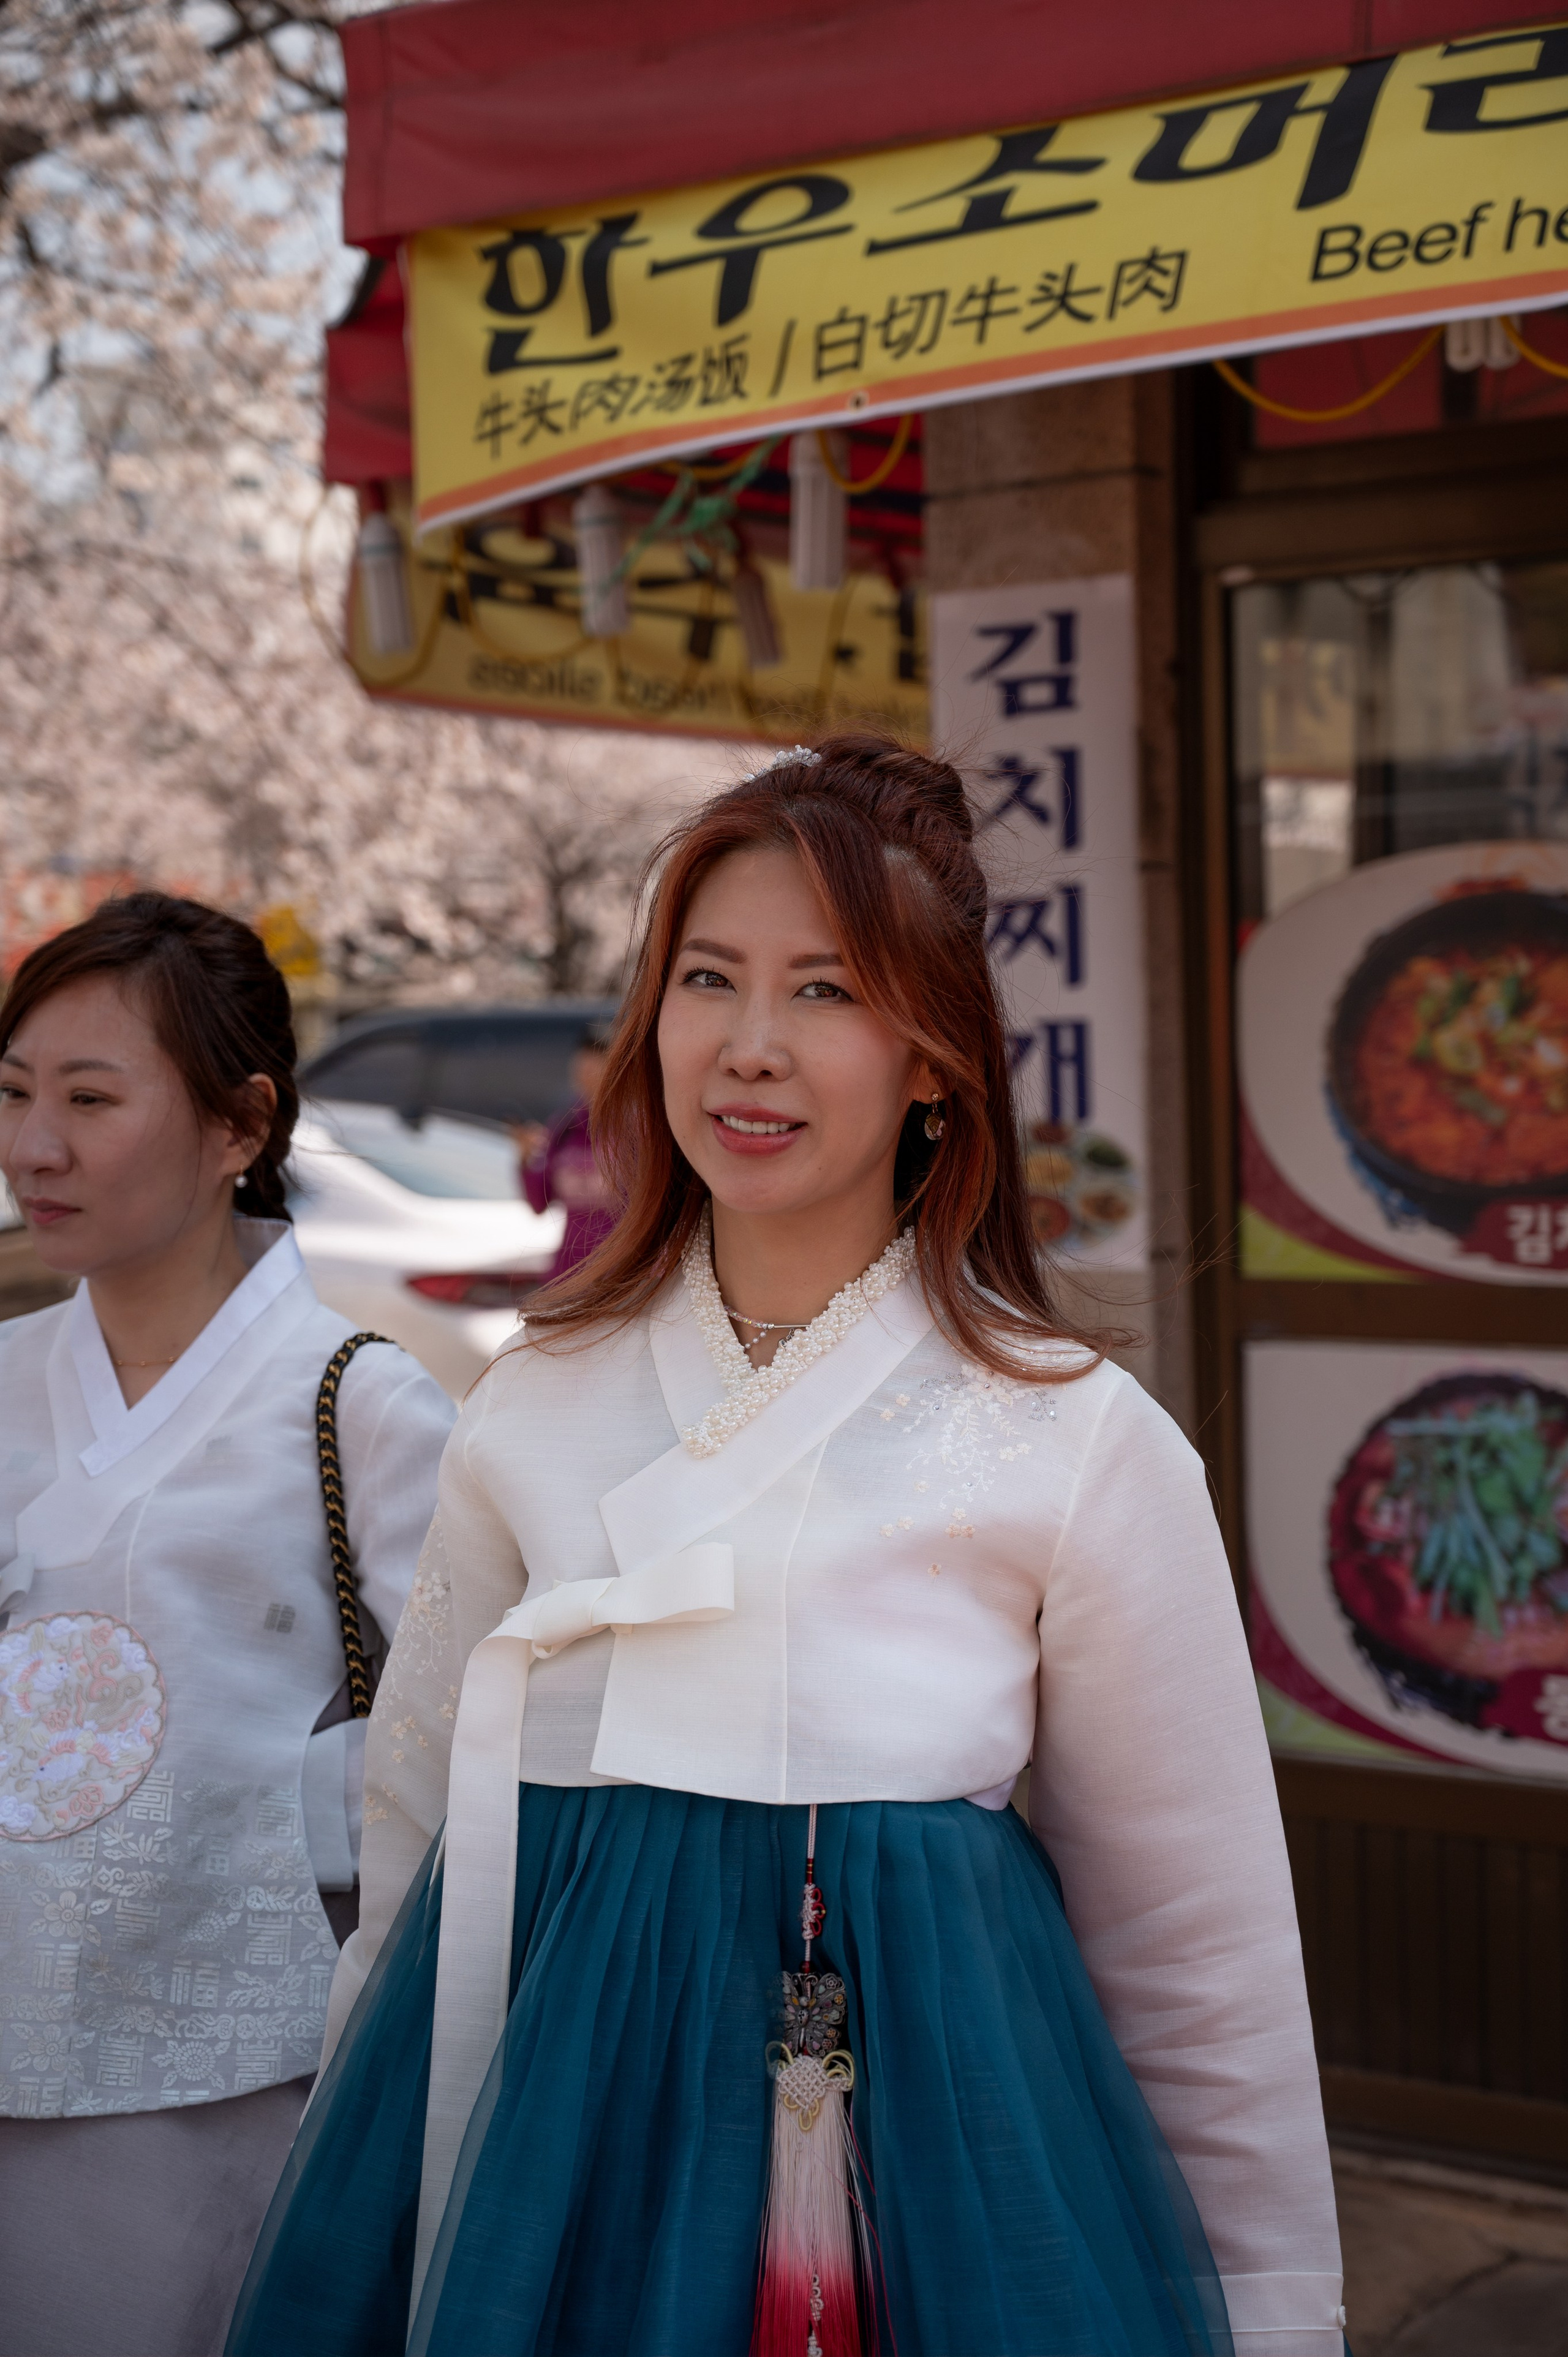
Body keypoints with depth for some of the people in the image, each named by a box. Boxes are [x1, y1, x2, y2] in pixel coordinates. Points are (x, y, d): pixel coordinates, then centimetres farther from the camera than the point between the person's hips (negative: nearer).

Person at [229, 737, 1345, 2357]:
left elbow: (1205, 1970, -2)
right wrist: (352, 2215, 13)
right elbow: (417, 1840, 10)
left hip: (929, 2167, -2)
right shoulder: (530, 1415, 1)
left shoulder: (1082, 1447, -8)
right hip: (556, 2152, 3)